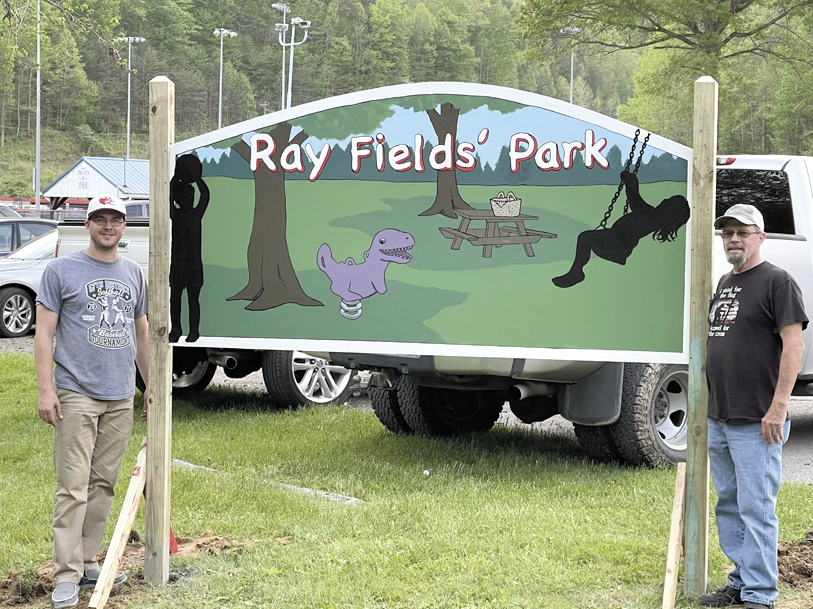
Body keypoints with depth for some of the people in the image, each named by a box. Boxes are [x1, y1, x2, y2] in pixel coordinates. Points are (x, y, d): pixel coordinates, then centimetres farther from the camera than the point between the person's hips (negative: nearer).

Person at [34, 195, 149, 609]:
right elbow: (44, 333, -3)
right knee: (73, 487, -8)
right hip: (76, 395, -5)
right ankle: (67, 575, -6)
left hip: (121, 398, 5)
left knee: (103, 485, 9)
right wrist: (45, 388, -11)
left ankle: (87, 563, 18)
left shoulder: (133, 274, 15)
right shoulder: (61, 271, 0)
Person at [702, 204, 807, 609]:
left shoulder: (776, 282, -8)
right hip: (718, 419, 8)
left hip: (756, 423, -8)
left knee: (756, 508, -6)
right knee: (728, 505, 14)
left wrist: (777, 408, -20)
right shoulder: (724, 283, 17)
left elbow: (793, 344, -15)